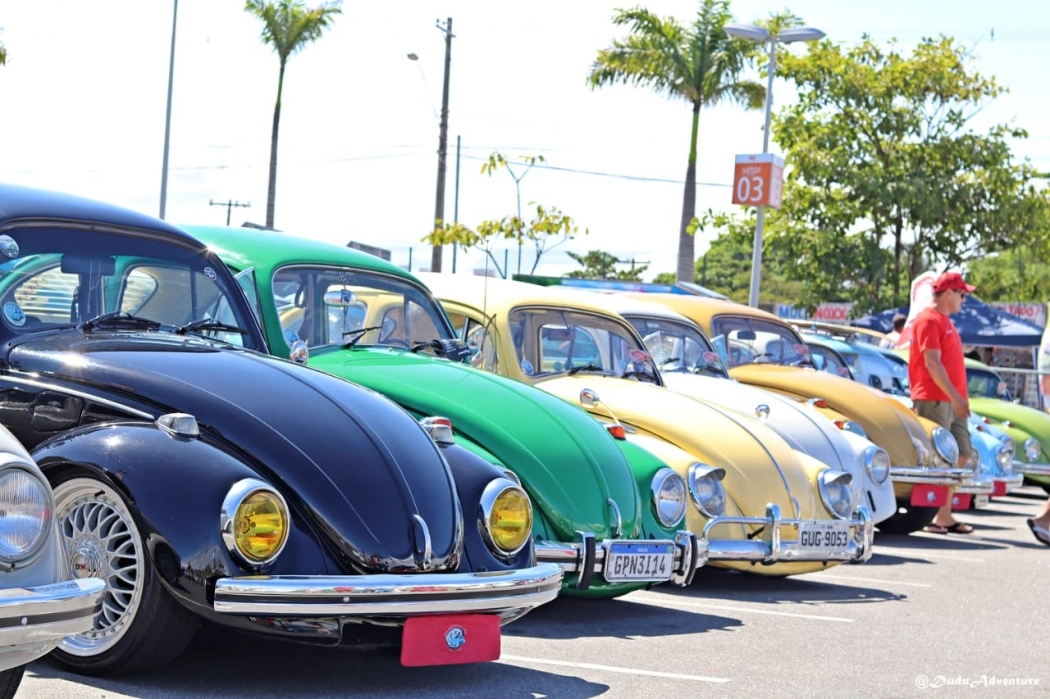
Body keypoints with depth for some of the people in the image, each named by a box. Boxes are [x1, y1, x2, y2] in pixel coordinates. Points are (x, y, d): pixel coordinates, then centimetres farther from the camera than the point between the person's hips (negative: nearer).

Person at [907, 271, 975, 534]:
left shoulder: (944, 321, 19)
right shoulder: (929, 320, -11)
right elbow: (932, 363, -19)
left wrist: (960, 397, 17)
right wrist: (955, 397, -22)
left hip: (952, 401, 10)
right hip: (934, 400, -10)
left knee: (961, 455, 9)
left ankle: (945, 515, 12)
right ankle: (928, 516, -4)